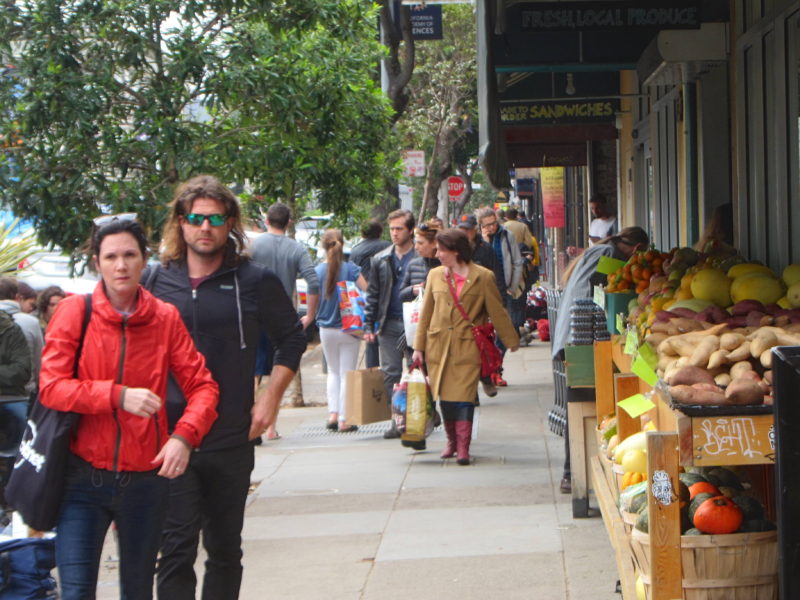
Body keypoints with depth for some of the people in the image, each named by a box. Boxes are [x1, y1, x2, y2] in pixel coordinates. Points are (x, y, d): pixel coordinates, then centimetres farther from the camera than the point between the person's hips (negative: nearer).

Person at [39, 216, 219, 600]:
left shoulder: (165, 318, 3)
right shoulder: (74, 312, -2)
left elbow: (202, 386, 3)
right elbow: (51, 387, -10)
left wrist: (184, 435, -15)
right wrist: (118, 396, -21)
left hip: (145, 478, 2)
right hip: (84, 477, -2)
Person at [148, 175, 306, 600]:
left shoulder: (255, 281, 2)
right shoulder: (154, 281, 5)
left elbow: (292, 340, 12)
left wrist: (270, 398, 3)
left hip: (232, 438, 1)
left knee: (225, 549, 12)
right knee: (176, 549, -6)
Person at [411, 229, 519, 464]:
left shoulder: (483, 277, -1)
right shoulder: (435, 275, 9)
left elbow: (497, 311, 5)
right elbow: (426, 313, 13)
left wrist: (512, 341, 9)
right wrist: (419, 347, 10)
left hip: (467, 347, -3)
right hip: (439, 345, 3)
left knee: (464, 395, -10)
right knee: (444, 396, 6)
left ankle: (463, 448, -7)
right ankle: (452, 440, 24)